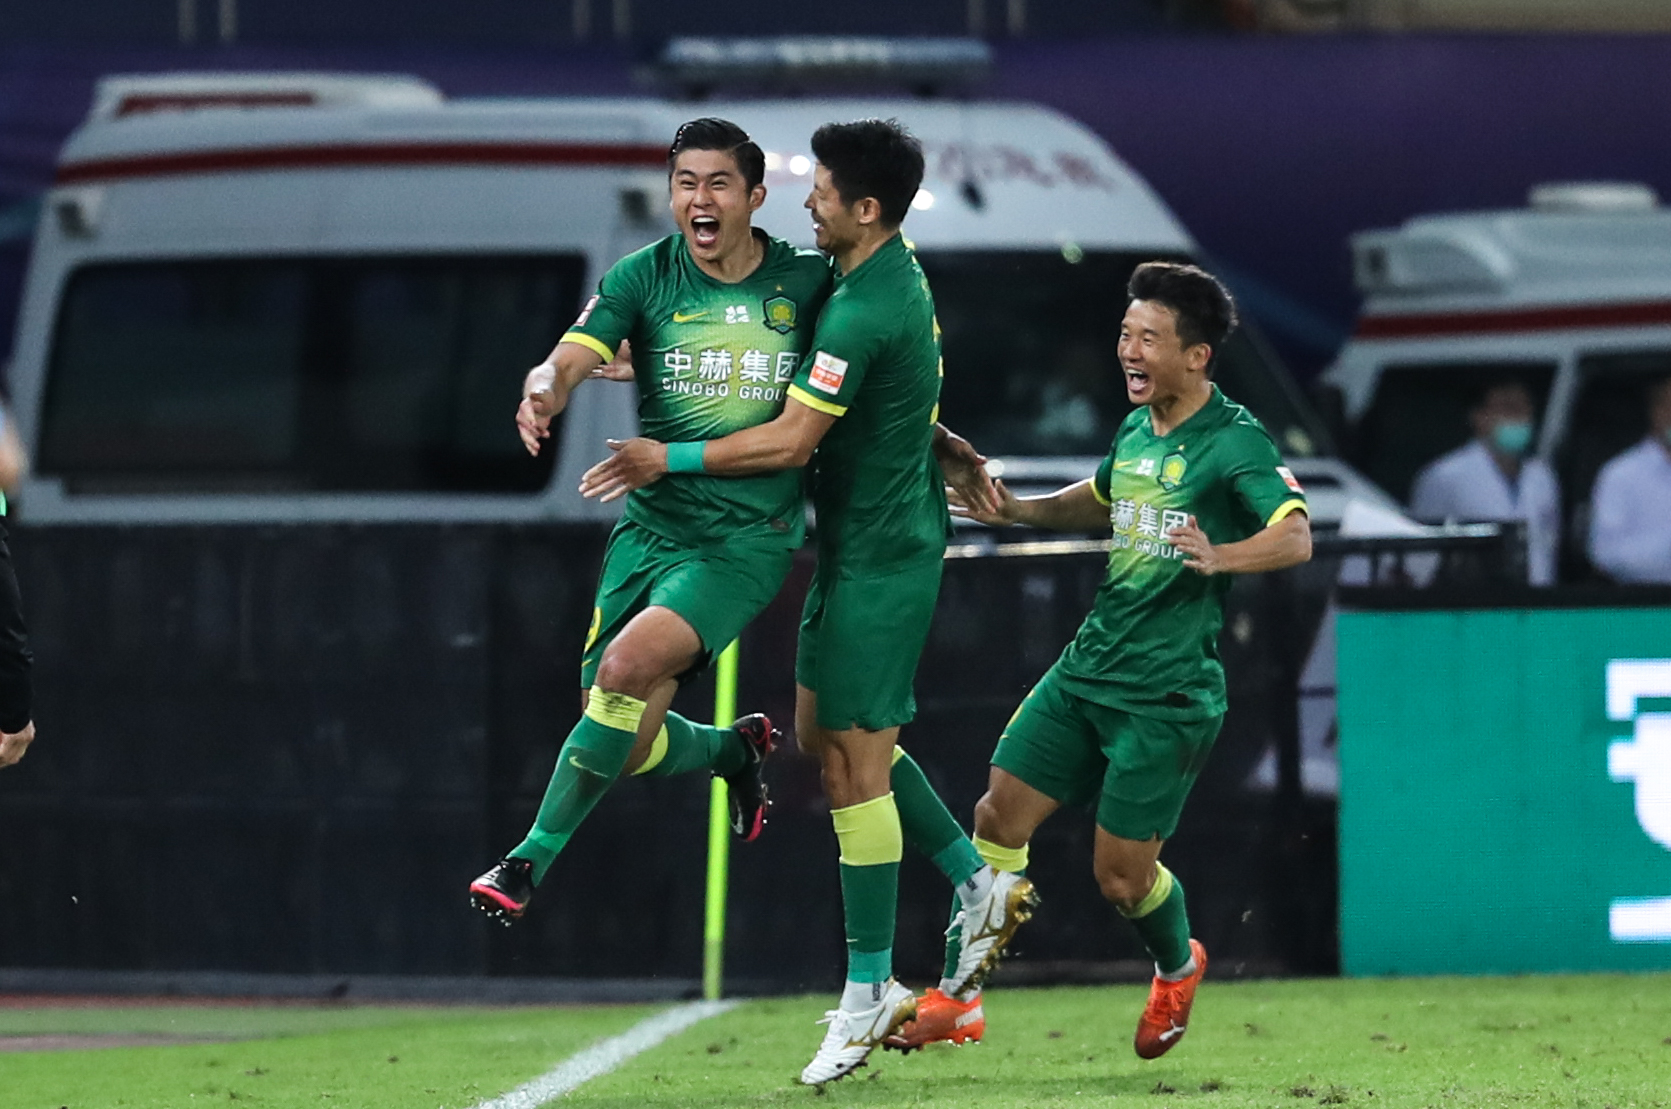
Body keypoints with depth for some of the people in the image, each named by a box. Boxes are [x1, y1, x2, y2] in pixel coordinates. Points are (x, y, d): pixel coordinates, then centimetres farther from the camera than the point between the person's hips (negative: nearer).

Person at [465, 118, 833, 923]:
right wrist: (542, 391, -40)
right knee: (630, 748, 1)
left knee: (628, 665, -26)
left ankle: (534, 857, -15)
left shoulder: (808, 283, -3)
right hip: (650, 527, 3)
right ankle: (732, 748, 36)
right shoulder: (644, 278, -4)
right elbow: (571, 359, -18)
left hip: (746, 541, -3)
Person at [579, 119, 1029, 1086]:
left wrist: (669, 459, -16)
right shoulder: (898, 276, 8)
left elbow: (791, 441, -22)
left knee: (854, 756, -5)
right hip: (865, 543, 10)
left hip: (879, 559, -10)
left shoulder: (864, 313, -23)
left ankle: (870, 989, 1)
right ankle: (979, 882, 21)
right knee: (825, 730, 17)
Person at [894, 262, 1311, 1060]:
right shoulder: (1135, 432, 8)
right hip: (1088, 667, 7)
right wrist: (1020, 511, 15)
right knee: (1000, 815, -1)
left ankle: (1177, 967, 32)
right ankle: (958, 999, 8)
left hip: (1167, 694, -7)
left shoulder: (1235, 443, -16)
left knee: (1121, 875, -1)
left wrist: (1222, 557, -48)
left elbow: (1296, 536, -30)